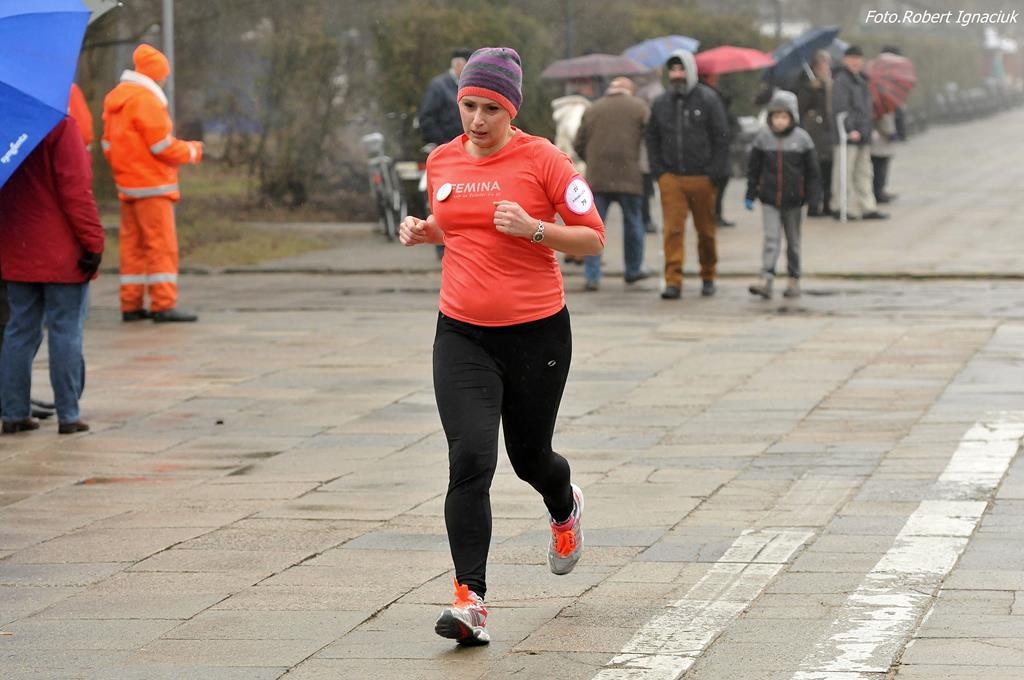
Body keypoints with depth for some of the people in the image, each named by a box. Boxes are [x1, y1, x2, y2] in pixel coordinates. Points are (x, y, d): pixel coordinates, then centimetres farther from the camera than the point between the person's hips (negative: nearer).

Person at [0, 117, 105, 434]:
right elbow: (76, 191, -18)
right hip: (62, 254, -6)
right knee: (66, 332, 1)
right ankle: (68, 415, 2)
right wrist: (93, 241, -12)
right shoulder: (61, 127, -15)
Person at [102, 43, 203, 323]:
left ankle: (131, 305, 12)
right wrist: (193, 151, -1)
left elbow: (108, 143, 16)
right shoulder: (146, 100, -15)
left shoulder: (114, 100, 14)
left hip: (127, 184, 9)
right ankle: (163, 304, -10)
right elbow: (163, 146, -15)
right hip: (152, 185, -9)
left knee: (133, 245, 11)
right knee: (162, 245, -7)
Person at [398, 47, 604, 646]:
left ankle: (565, 508, 53)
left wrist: (532, 228, -22)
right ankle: (471, 601, -16)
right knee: (470, 459, -16)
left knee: (530, 457, 14)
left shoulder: (542, 159, -9)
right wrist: (424, 232, 4)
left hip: (537, 332, -2)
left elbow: (594, 239, -7)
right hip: (462, 335, 2)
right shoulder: (442, 161, 6)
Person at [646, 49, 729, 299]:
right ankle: (673, 281, -9)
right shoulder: (661, 104, 9)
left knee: (706, 230, 8)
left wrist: (714, 173, -7)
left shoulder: (708, 100, -1)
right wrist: (658, 171, 5)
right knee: (672, 229, -8)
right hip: (671, 178, 2)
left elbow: (721, 138, -1)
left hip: (701, 178, -2)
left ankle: (708, 276, 24)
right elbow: (652, 140, 16)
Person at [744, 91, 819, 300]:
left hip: (793, 200, 0)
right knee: (771, 239, -9)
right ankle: (766, 280, -15)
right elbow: (753, 168, 7)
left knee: (793, 241, 12)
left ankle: (794, 280, 23)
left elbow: (812, 171, 1)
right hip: (769, 200, 0)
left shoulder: (802, 138, -3)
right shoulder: (763, 137, 0)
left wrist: (812, 197, -3)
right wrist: (751, 194, 5)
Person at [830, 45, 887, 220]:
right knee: (844, 172, -5)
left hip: (862, 135, 9)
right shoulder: (841, 80, -11)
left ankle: (867, 207, 13)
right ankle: (841, 208, -1)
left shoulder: (861, 80, 18)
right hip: (846, 135, -9)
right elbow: (841, 108, -18)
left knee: (863, 173, 10)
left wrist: (867, 130, 20)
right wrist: (850, 130, -23)